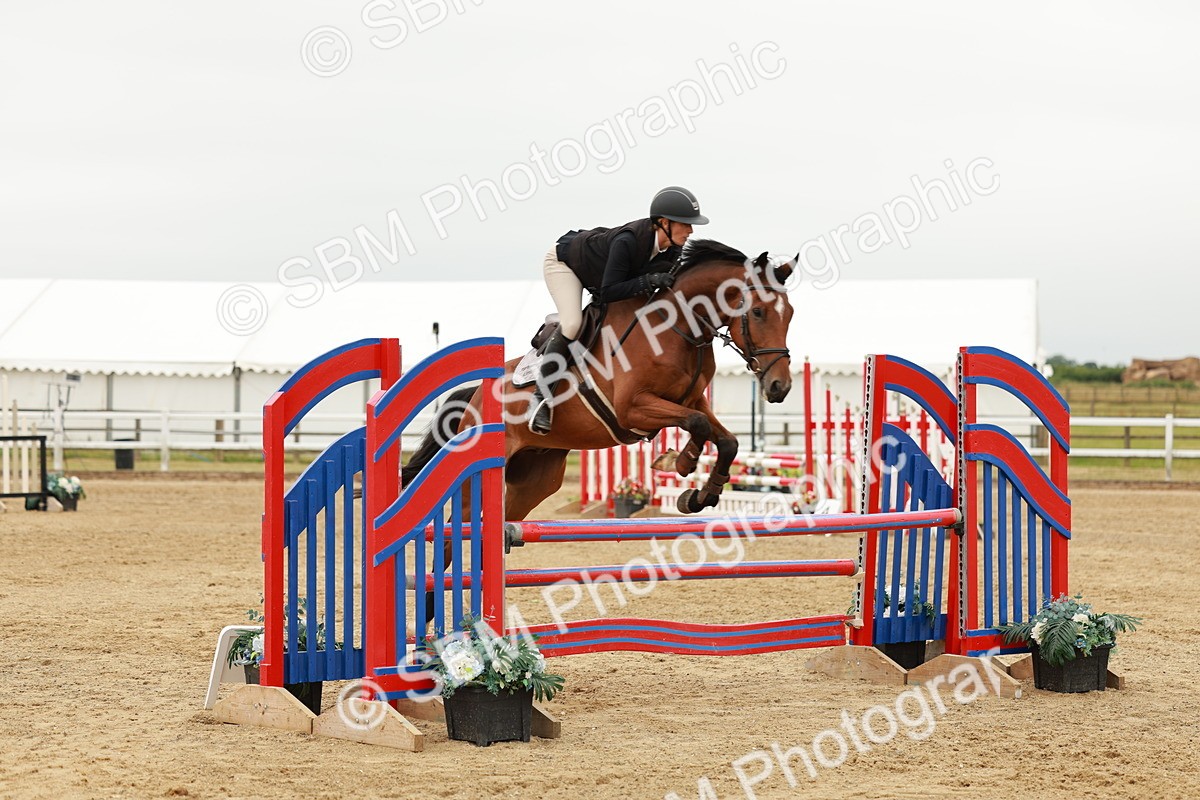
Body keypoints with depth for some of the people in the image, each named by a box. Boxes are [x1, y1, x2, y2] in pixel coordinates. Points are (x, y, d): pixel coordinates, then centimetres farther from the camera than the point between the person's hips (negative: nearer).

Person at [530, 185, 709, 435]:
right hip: (564, 261, -8)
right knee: (572, 323, -26)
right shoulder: (628, 241, -42)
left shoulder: (672, 249, -21)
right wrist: (648, 280, -47)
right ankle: (542, 398, -18)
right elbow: (608, 292, -40)